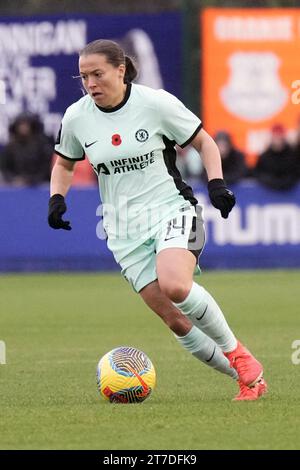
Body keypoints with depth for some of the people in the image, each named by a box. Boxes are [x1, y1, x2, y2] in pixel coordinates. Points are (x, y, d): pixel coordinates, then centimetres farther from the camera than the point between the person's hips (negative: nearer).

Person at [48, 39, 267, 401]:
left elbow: (204, 143, 2)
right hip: (125, 231, 4)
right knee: (176, 321, -6)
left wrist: (216, 183, -14)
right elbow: (64, 164, 20)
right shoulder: (76, 117, 1)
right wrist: (57, 198, 1)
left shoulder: (156, 103, -9)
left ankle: (237, 354, -12)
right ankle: (247, 377, 8)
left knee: (174, 286, -33)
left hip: (172, 209, -4)